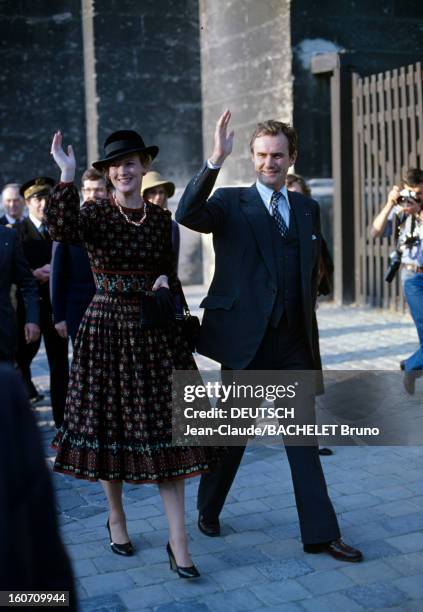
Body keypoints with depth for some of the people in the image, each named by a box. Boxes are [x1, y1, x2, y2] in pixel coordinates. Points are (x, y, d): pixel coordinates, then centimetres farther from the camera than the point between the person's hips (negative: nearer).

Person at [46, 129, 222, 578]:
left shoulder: (160, 218, 7)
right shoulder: (96, 212, -4)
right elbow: (64, 231, -26)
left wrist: (165, 283, -4)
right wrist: (66, 177, -33)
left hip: (155, 331, 3)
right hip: (107, 329, -2)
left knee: (167, 429, -1)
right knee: (110, 424, 8)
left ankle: (178, 541, 4)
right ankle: (116, 518, 31)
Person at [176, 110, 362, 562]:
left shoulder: (307, 209, 10)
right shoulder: (230, 203, -4)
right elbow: (187, 215, -23)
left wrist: (306, 318, 11)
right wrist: (215, 160, -32)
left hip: (293, 342, 4)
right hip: (245, 339, -4)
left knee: (303, 437, 7)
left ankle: (319, 533, 15)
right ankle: (208, 510, 33)